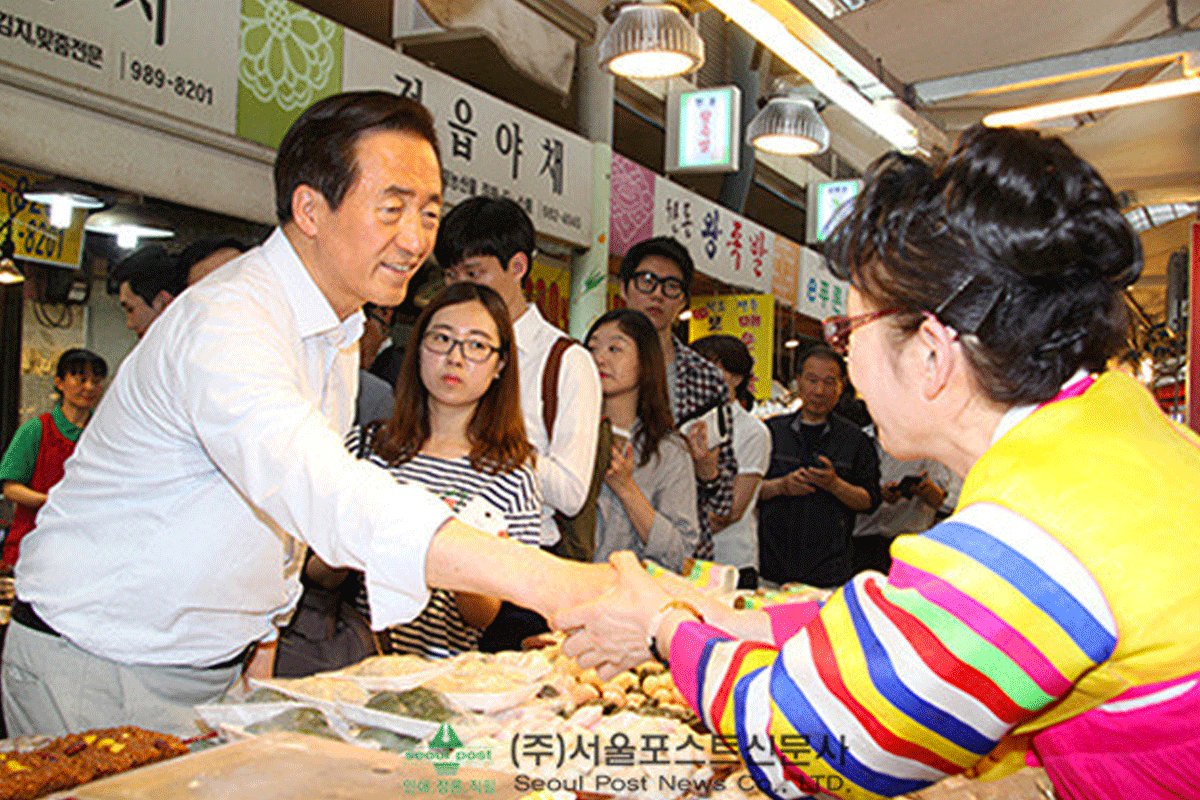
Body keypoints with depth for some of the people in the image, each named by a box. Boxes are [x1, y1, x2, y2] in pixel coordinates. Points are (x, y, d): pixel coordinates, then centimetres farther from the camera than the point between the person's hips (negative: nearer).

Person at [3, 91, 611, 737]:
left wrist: (264, 640, 11)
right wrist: (540, 579, -53)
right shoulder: (225, 320, -27)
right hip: (97, 672, -7)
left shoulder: (340, 339, 5)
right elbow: (317, 488, -45)